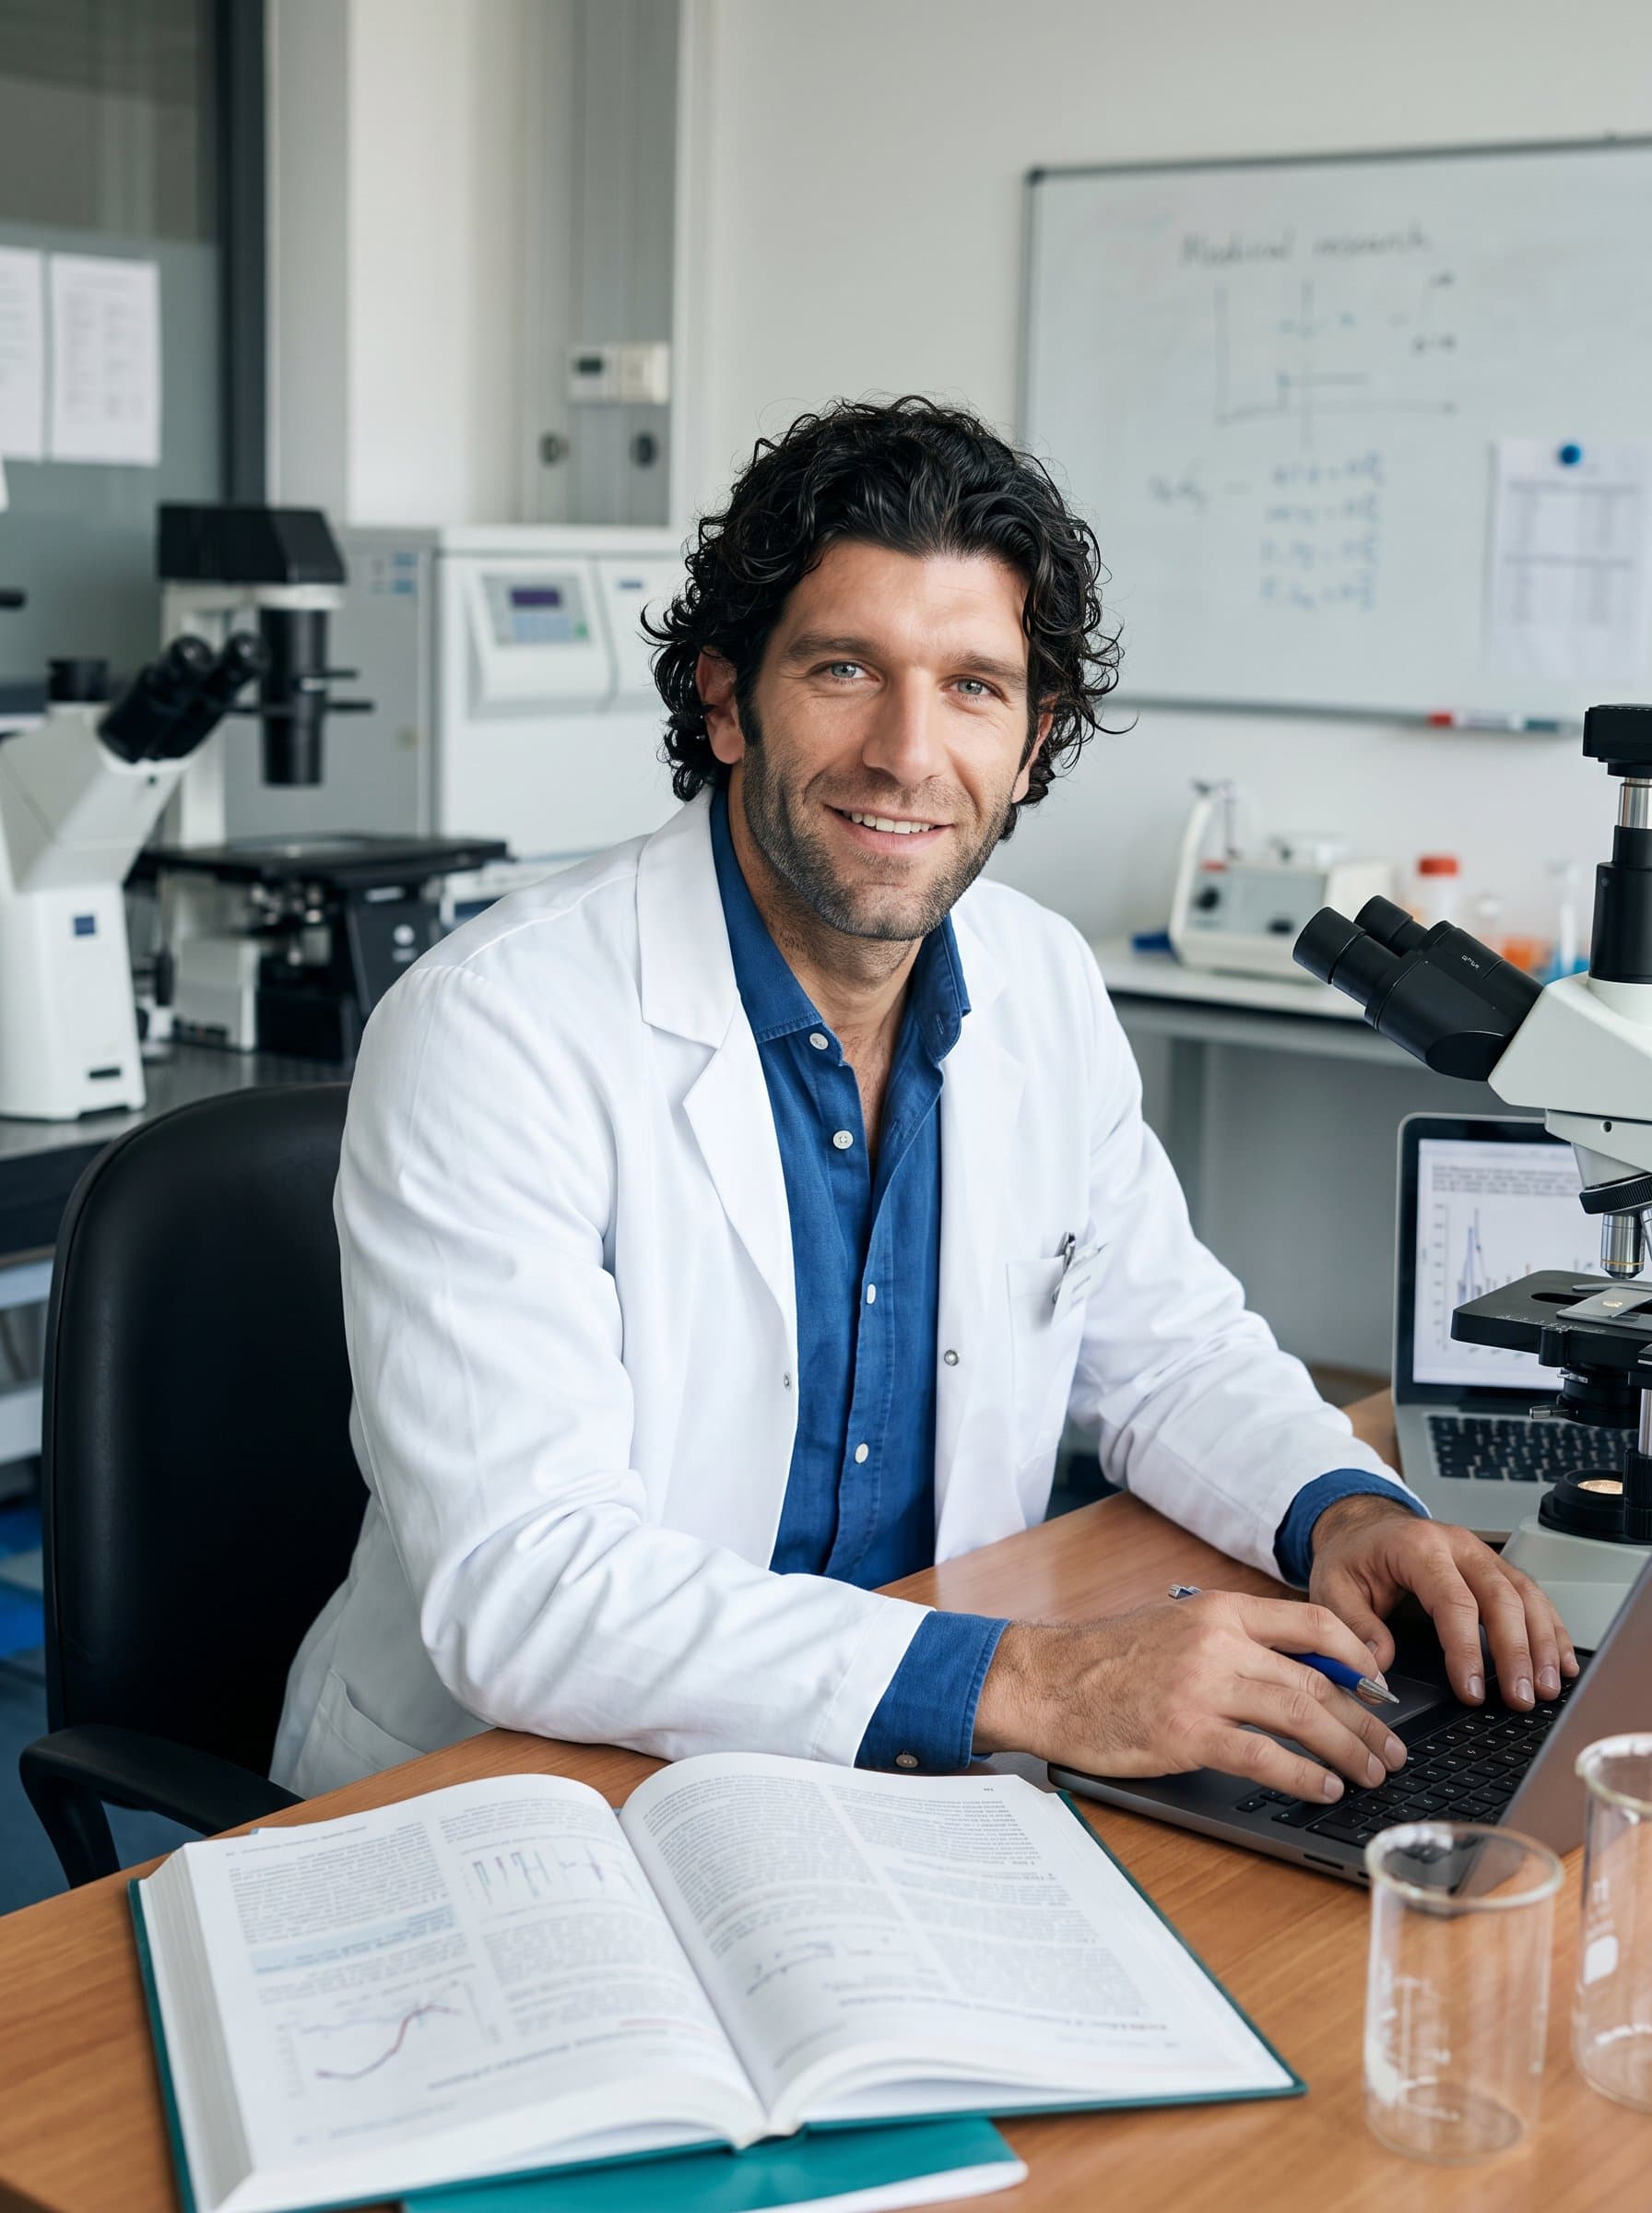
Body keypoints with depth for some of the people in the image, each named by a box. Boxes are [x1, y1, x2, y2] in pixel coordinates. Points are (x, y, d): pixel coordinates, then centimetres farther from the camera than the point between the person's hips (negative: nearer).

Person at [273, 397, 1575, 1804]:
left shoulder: (1046, 989, 2)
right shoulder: (496, 1034, -20)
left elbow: (1162, 1346, 15)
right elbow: (520, 1587, -27)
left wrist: (1346, 1507, -6)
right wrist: (1023, 1684, -34)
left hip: (907, 1795, 4)